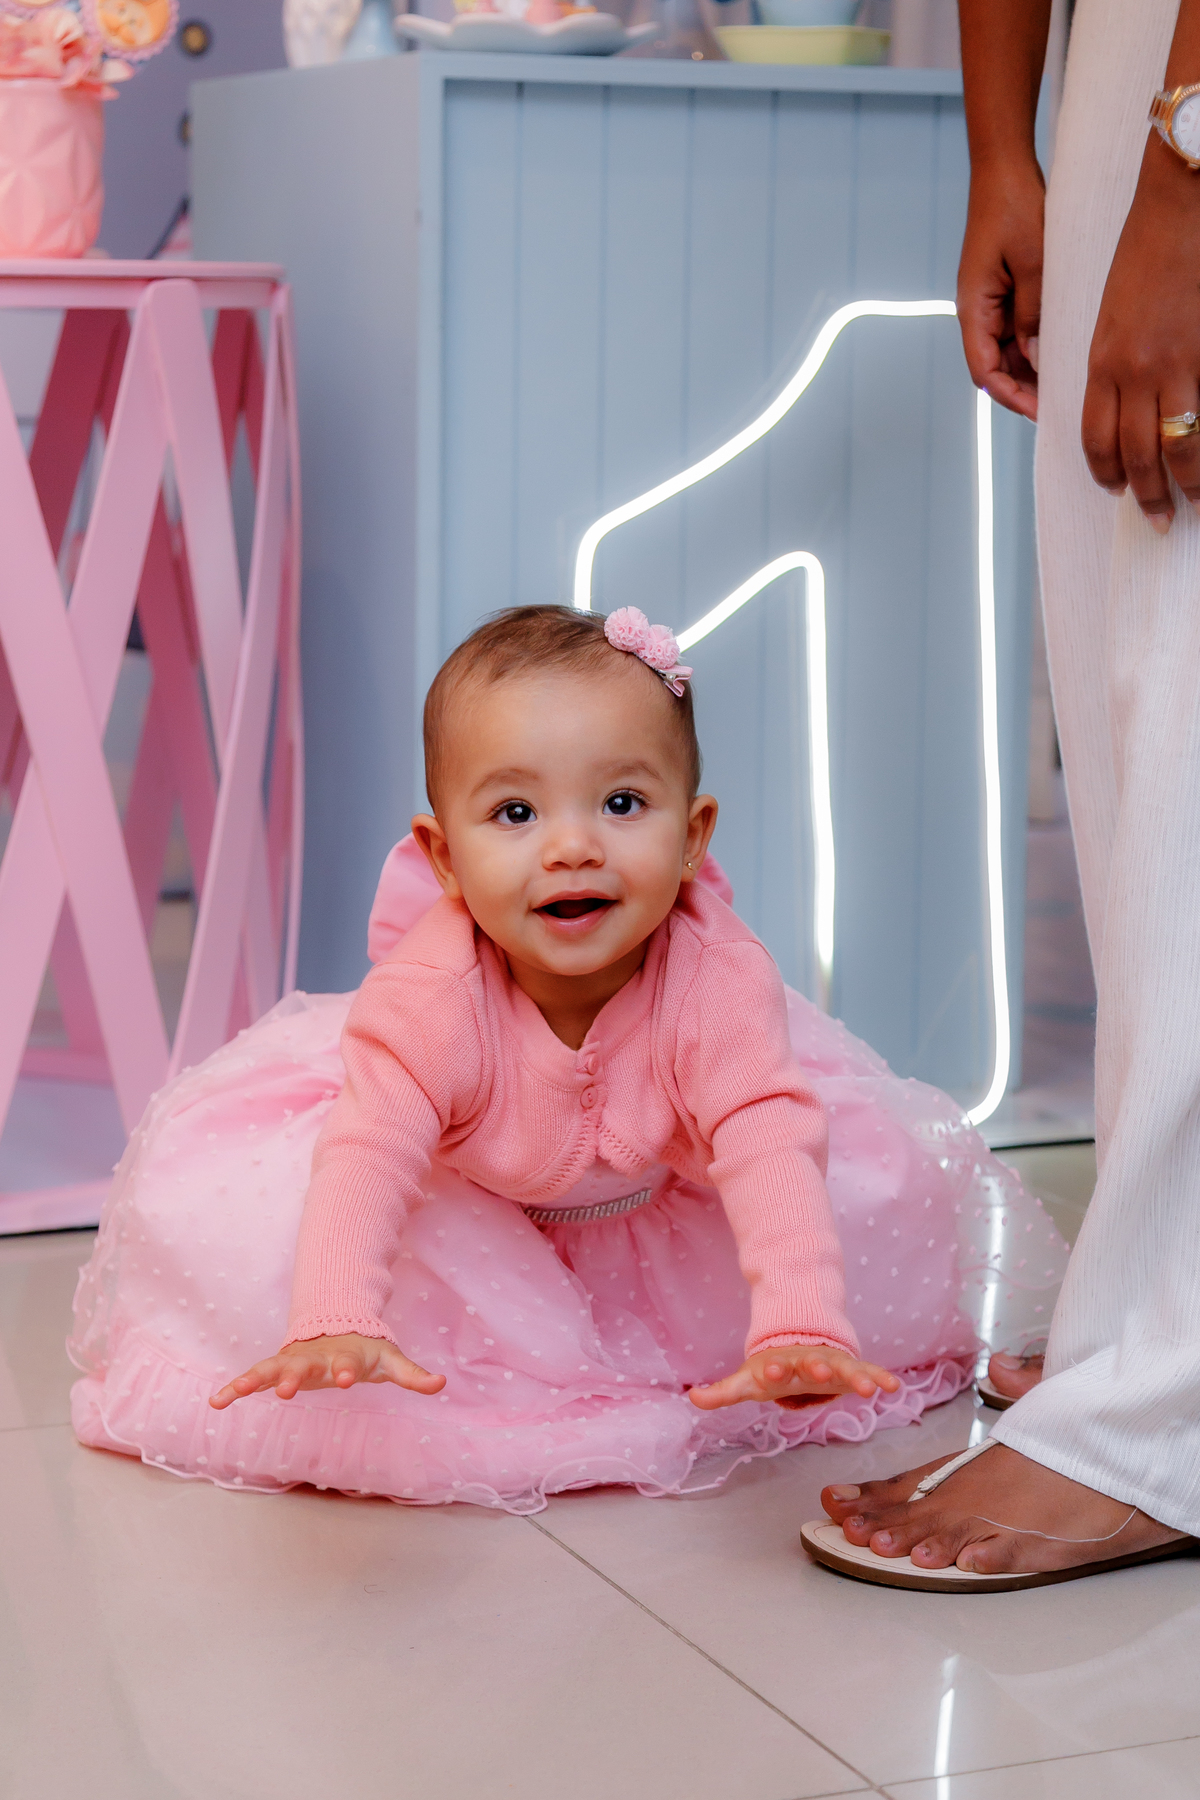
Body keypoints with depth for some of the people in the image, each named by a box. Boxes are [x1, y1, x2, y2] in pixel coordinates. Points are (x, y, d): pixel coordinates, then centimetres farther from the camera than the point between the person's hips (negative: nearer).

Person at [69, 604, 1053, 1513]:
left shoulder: (719, 983, -37)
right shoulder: (428, 998, -39)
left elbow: (771, 1149, -46)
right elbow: (367, 1153, -49)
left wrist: (800, 1327, -64)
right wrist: (333, 1322, -68)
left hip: (663, 1203, 2)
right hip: (460, 1211, -1)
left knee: (886, 1179, -17)